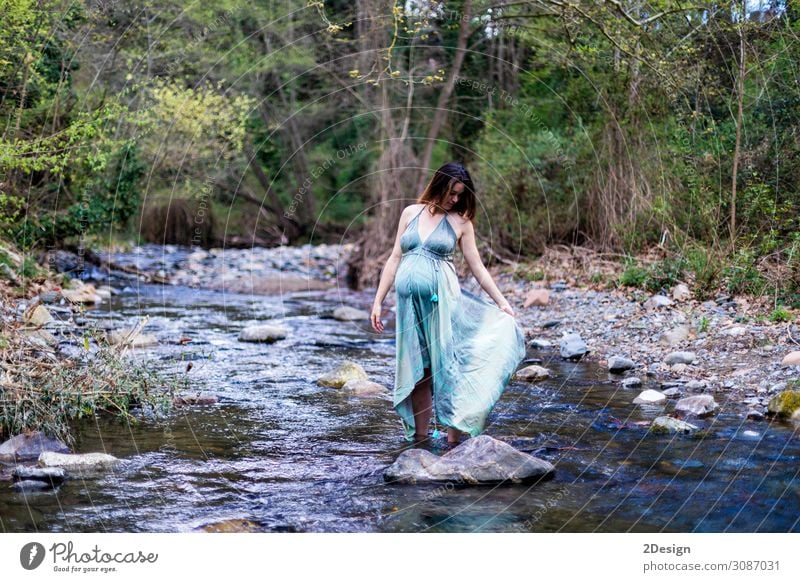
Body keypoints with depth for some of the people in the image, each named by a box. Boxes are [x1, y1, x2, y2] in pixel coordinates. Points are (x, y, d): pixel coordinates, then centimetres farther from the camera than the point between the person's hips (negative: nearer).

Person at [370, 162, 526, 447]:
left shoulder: (460, 222, 4)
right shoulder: (411, 213, 10)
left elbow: (477, 267, 7)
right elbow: (395, 258, 12)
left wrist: (502, 302, 3)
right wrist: (378, 300, 9)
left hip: (441, 299, -2)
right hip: (409, 299, 2)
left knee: (446, 365, -5)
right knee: (416, 369, 6)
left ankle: (454, 439, -3)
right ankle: (419, 437, 11)